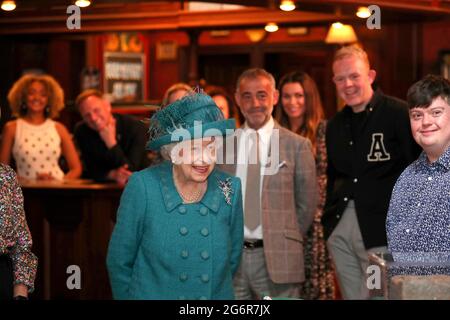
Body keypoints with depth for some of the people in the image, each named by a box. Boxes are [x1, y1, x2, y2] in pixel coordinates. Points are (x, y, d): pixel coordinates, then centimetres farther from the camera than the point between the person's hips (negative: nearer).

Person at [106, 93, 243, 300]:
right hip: (150, 293, -2)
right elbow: (119, 261, -7)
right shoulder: (143, 187, -17)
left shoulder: (230, 189, -10)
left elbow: (232, 259, 3)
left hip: (215, 294, 2)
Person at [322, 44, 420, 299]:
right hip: (340, 231, 6)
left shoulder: (399, 114, -6)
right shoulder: (336, 125, 15)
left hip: (381, 231, -6)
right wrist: (329, 224, 15)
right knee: (352, 296, 10)